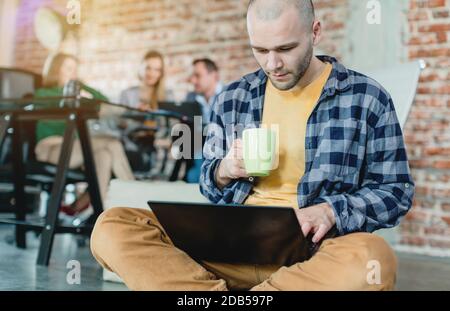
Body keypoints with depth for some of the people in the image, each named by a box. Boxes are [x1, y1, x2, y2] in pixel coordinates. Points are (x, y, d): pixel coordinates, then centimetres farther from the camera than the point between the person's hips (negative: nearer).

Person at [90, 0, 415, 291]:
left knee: (372, 259, -39)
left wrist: (331, 210, -15)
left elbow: (396, 191, 4)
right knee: (113, 228, -19)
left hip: (313, 247, -2)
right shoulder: (232, 98, 11)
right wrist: (225, 171, -5)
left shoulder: (367, 97, 2)